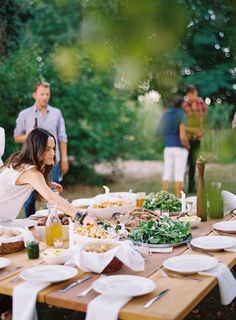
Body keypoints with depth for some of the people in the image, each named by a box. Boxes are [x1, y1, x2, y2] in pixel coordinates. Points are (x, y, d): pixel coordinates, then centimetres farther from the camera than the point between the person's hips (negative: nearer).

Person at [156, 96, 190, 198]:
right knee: (179, 176, -3)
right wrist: (188, 147, -1)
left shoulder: (166, 114, 8)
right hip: (180, 149, -5)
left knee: (167, 174, 7)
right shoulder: (181, 115, -11)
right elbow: (182, 137, -20)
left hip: (168, 148, 5)